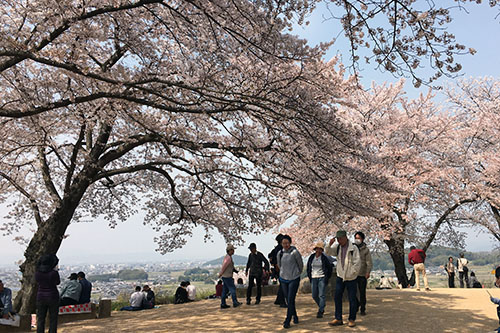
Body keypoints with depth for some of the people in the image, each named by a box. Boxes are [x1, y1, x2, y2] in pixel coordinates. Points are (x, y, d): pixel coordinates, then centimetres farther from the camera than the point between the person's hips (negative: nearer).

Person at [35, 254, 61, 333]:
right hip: (53, 297, -3)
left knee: (40, 319, 12)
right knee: (53, 320, 6)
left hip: (41, 297, 3)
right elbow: (58, 282, 1)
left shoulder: (37, 273, -6)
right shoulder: (54, 273, -17)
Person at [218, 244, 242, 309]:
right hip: (227, 277, -10)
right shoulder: (228, 258, -19)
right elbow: (223, 267, -19)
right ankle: (235, 303, 7)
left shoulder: (228, 257, 13)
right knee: (232, 289, 0)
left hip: (225, 276, 10)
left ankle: (223, 304, 11)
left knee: (225, 291, 9)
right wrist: (220, 274, -9)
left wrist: (235, 271, 12)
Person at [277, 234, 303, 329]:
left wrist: (298, 273, 13)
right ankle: (295, 316, 31)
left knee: (290, 300, -8)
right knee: (288, 300, 10)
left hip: (294, 279, -4)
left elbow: (301, 264, 1)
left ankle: (287, 321, -2)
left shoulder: (295, 252, -13)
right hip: (283, 279, 4)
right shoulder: (280, 253, 0)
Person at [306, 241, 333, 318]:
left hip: (322, 278, -3)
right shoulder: (311, 257, 5)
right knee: (314, 296, 6)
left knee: (322, 295, -9)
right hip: (314, 278, 3)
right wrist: (309, 277, 10)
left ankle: (320, 311, -5)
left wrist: (328, 277, 4)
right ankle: (321, 307, 29)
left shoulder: (324, 258, -2)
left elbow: (330, 267, 7)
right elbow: (308, 268, 16)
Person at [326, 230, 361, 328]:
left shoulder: (353, 248, -13)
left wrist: (351, 273, -11)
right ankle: (338, 319, 16)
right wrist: (329, 245, -16)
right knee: (337, 298, 6)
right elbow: (328, 253, 2)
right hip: (340, 277, 5)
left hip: (351, 278, -5)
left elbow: (357, 262, -13)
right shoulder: (337, 246, 4)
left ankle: (352, 319, 16)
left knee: (352, 299, 3)